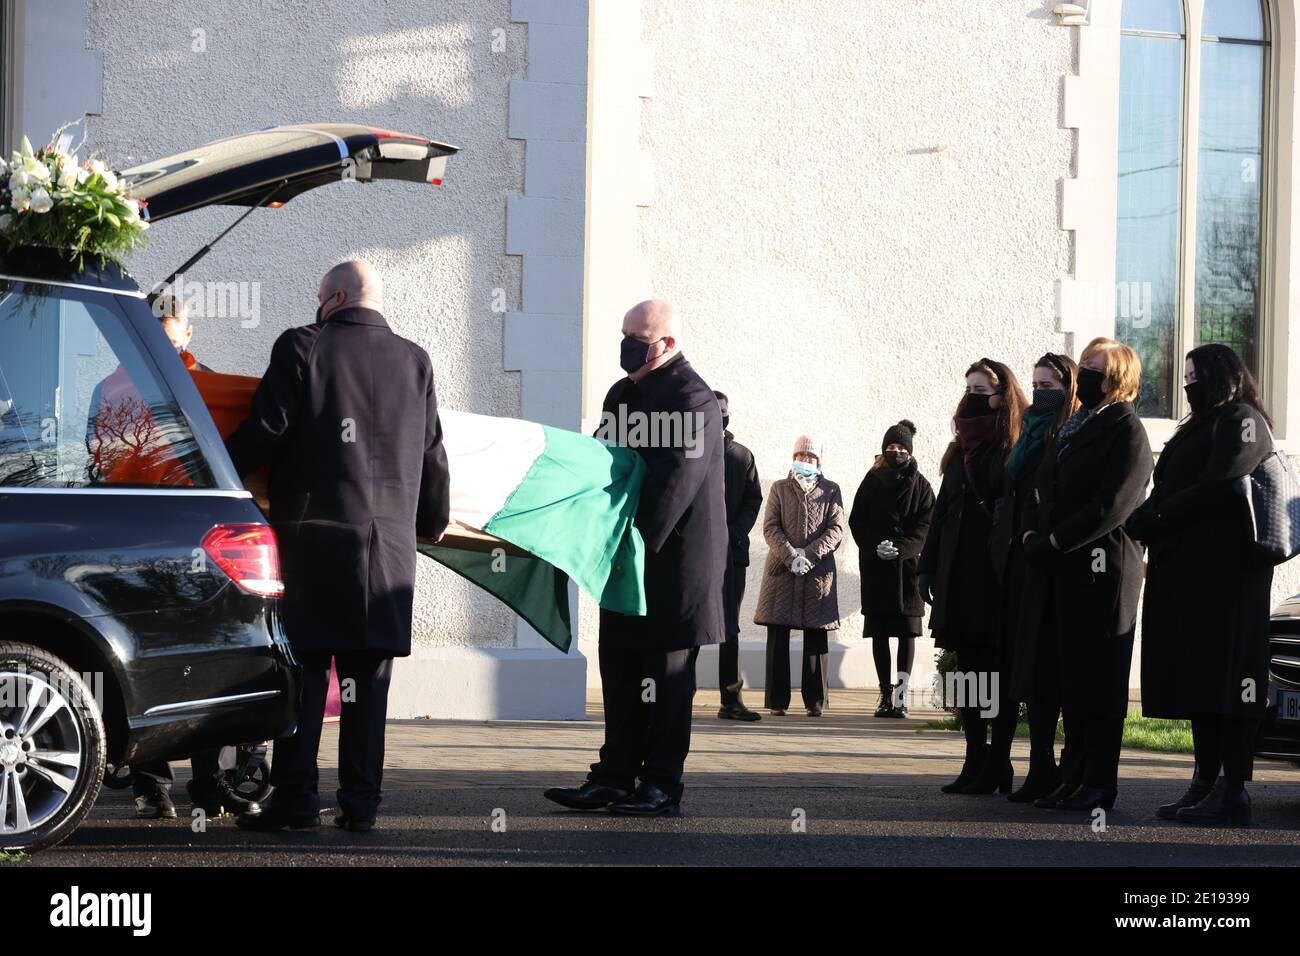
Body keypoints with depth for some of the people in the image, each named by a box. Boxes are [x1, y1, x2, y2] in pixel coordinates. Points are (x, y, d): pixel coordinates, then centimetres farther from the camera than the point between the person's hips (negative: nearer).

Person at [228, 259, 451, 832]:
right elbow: (431, 453, 12)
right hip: (389, 538, 3)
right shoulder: (415, 361, 10)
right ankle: (360, 803, 7)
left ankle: (295, 799, 0)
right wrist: (434, 519, 26)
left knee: (304, 668, 2)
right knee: (369, 675, 7)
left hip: (313, 531, -3)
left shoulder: (301, 348, -1)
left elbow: (265, 431, -6)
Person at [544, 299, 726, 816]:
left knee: (666, 672, -2)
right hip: (627, 558, 9)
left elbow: (677, 483, -20)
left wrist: (637, 544, -21)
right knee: (619, 670, 10)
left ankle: (661, 785, 4)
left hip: (673, 558, -9)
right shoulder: (622, 394, 15)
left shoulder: (692, 400, -13)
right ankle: (615, 778, 15)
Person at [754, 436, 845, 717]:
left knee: (816, 637, 0)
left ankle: (815, 700, 4)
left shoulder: (830, 490, 11)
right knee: (778, 636, -2)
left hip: (818, 570, 0)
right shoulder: (779, 488, 12)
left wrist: (808, 555, -12)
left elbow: (836, 529, 1)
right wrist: (790, 556, -12)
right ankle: (777, 700, 2)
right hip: (781, 569, 0)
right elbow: (770, 527, 2)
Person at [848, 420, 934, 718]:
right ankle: (886, 694, 6)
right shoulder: (872, 481, 10)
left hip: (908, 564, -1)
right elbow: (856, 520, 6)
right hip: (875, 566, 1)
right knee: (879, 631, 1)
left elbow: (926, 524, -2)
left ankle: (901, 692, -7)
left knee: (907, 631, -5)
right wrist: (876, 546, -10)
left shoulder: (919, 484, 6)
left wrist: (900, 547, -15)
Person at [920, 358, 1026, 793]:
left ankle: (998, 761, 2)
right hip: (960, 575, 7)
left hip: (998, 577, -6)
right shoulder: (961, 450, 16)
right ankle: (977, 761, 10)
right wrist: (927, 566, 14)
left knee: (996, 670, -5)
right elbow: (942, 512, 18)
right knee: (968, 668, 6)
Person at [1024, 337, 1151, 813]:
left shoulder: (1126, 430, -7)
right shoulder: (1074, 426, 19)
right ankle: (1076, 774, 16)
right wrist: (1032, 533, 1)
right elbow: (1045, 490, 20)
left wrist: (1054, 541, -16)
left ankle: (1098, 783, 0)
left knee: (1097, 676, -4)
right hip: (1063, 570, 8)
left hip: (1102, 568, -8)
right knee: (1069, 675, 9)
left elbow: (1112, 505, -16)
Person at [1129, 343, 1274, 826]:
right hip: (1185, 569, 9)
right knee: (1198, 680, 8)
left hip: (1224, 570, -9)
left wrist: (1154, 520, -13)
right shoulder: (1199, 427, 25)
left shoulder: (1242, 421, -5)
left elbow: (1216, 489, -17)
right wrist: (1144, 520, 0)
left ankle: (1233, 792, -9)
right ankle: (1207, 784, 11)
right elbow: (1167, 492, 20)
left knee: (1226, 680, -9)